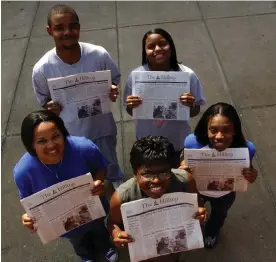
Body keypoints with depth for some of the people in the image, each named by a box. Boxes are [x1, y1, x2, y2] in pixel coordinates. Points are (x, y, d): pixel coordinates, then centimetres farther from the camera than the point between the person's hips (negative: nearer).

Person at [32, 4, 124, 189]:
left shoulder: (99, 55, -24)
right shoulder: (42, 69, -24)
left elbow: (115, 78, -4)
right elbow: (44, 101, -6)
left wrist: (113, 91, -27)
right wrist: (51, 108, -30)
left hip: (102, 129, 1)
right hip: (71, 136, 0)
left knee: (113, 173, 28)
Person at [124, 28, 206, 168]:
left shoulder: (188, 75, -21)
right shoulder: (135, 76, -19)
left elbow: (195, 112, -9)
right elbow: (131, 112, -7)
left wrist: (191, 106, -32)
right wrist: (131, 106, -29)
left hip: (177, 140, 0)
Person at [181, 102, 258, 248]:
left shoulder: (246, 148, -38)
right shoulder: (193, 142, -40)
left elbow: (248, 171, -16)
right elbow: (184, 162, -19)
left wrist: (252, 177, -39)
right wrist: (183, 169, -41)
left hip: (225, 195, 1)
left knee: (219, 215, 37)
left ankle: (212, 233, 76)